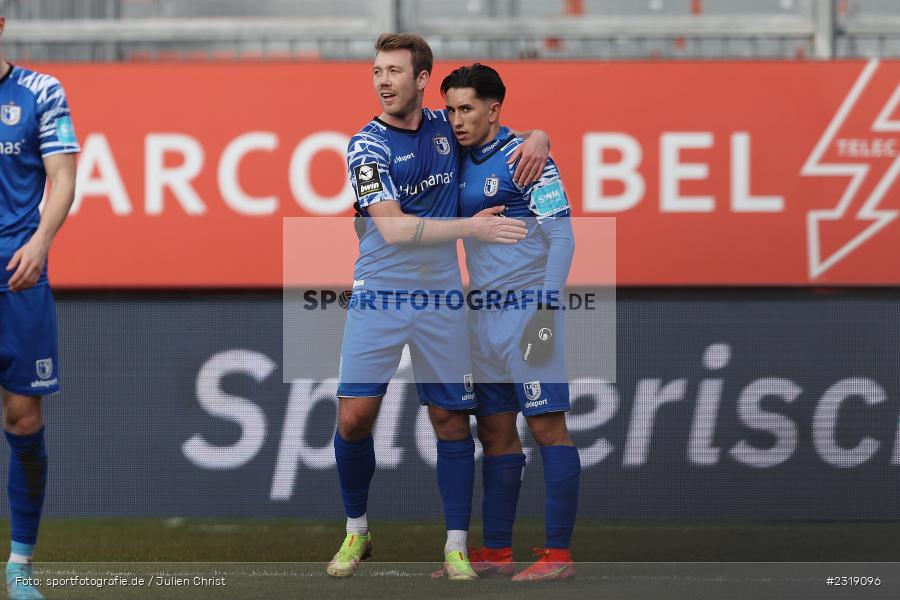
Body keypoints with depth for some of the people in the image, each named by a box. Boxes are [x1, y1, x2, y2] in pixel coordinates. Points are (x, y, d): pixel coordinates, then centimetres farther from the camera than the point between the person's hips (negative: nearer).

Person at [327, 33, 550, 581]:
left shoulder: (446, 127, 4)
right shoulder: (367, 145, -8)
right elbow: (394, 229, -18)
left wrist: (538, 139, -3)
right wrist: (471, 226, -23)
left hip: (441, 298, 3)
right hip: (379, 294, -3)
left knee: (452, 419, 1)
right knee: (355, 416, -9)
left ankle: (457, 546, 8)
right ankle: (357, 533, 11)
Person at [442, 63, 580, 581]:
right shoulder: (463, 161, 13)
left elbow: (561, 235, -14)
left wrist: (546, 311, -20)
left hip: (528, 308, -8)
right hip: (485, 314, 8)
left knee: (547, 425, -8)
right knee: (495, 431, 9)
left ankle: (559, 553, -9)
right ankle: (497, 551, 14)